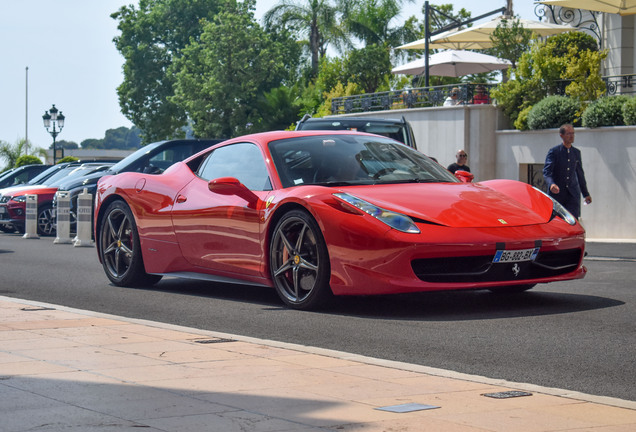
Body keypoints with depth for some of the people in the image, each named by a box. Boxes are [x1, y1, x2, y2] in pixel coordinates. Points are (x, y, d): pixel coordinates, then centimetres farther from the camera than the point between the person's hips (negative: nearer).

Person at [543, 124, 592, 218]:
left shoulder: (576, 152, 11)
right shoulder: (553, 151, -5)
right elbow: (546, 172, -13)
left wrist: (586, 194, 20)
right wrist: (551, 184, -34)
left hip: (572, 194, 3)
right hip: (556, 193, -3)